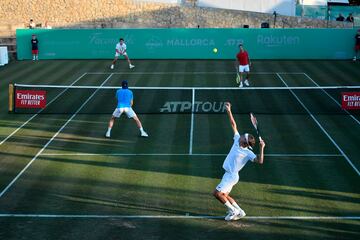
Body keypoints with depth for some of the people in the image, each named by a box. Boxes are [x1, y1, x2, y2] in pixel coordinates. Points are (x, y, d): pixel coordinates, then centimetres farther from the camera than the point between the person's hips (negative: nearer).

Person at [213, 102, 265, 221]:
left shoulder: (248, 153, -19)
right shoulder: (237, 140, -1)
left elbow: (260, 161, -31)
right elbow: (234, 125, 2)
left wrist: (262, 148, -39)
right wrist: (229, 112, -2)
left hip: (231, 176, -8)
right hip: (229, 175, 8)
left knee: (217, 193, -13)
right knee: (224, 195, 14)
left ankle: (233, 211, -3)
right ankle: (239, 211, 20)